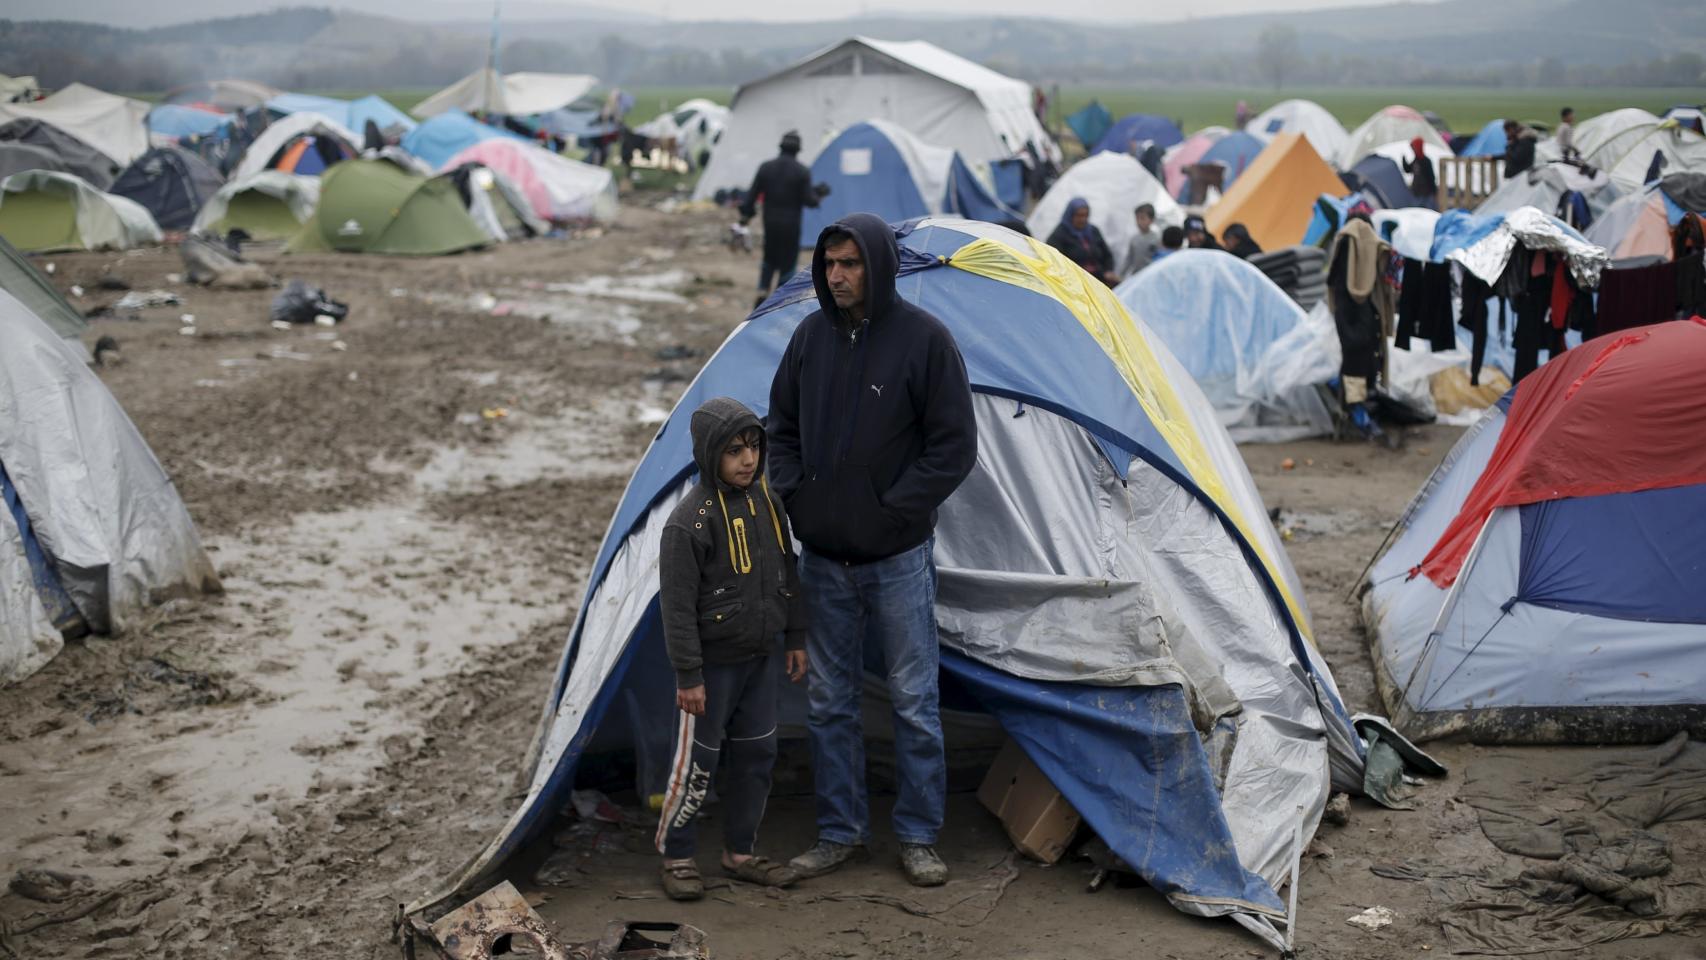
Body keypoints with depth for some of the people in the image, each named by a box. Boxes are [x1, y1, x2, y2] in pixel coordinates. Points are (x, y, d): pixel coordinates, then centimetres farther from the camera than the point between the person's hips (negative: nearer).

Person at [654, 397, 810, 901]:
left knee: (757, 754, 13)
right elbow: (677, 605, -19)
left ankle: (740, 853, 28)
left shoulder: (765, 500, 1)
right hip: (714, 664, -7)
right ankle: (675, 856, 21)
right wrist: (688, 675, -18)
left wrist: (795, 637, 13)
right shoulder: (689, 522, -21)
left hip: (763, 656, 7)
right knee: (696, 761, 3)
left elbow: (787, 573, 12)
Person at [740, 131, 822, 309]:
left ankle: (762, 294, 10)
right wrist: (817, 195, 9)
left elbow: (753, 194, 0)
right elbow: (808, 200, -12)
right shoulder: (802, 172, -11)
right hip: (790, 225, -4)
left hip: (770, 222, 4)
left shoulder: (765, 167, -1)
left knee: (769, 259, 22)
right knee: (787, 262, 7)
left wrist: (745, 216, 6)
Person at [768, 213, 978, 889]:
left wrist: (893, 509, -12)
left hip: (897, 556, -4)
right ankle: (840, 832, 23)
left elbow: (954, 447, -10)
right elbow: (782, 425, 15)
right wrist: (795, 494, 1)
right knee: (829, 699, 11)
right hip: (823, 557, 5)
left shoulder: (924, 339, -11)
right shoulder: (812, 334, 3)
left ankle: (919, 836, 16)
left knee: (914, 699, 3)